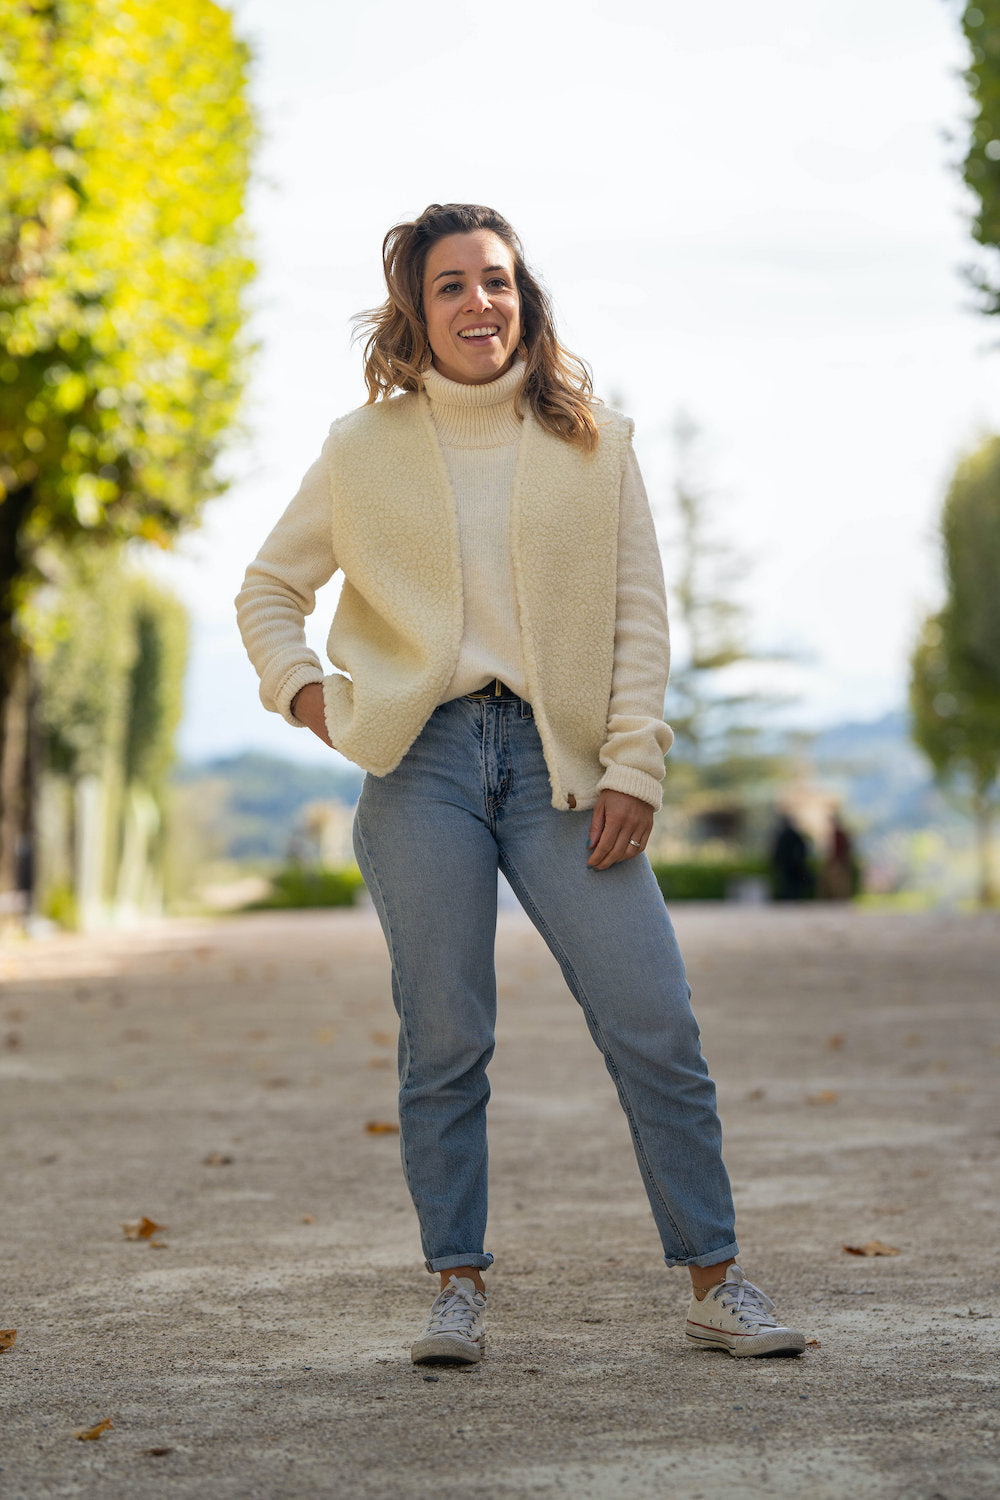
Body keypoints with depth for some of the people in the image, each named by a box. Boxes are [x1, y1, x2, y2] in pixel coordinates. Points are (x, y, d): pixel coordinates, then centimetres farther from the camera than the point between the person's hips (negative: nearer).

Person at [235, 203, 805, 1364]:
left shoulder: (594, 442, 9)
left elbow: (638, 615, 6)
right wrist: (308, 694, 2)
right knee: (443, 1040, -1)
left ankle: (716, 1285, 4)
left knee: (657, 1029, -5)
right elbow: (268, 591, 19)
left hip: (557, 761, 0)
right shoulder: (364, 451, 9)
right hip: (423, 759, 0)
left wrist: (632, 771, -3)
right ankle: (457, 1289, 10)